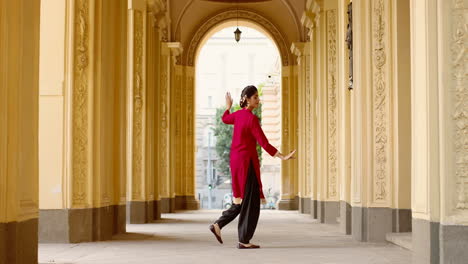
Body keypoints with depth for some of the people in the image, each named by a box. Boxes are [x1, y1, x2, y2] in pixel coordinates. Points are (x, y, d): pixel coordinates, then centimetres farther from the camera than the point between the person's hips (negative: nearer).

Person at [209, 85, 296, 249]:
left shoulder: (238, 114, 7)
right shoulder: (252, 119, -18)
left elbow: (225, 119, 32)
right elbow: (264, 143, -21)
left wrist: (228, 106, 51)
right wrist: (282, 157, -20)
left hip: (236, 160, 9)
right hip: (247, 161, -9)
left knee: (244, 199, 17)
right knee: (250, 202, -1)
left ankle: (218, 224, 12)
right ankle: (244, 240, 3)